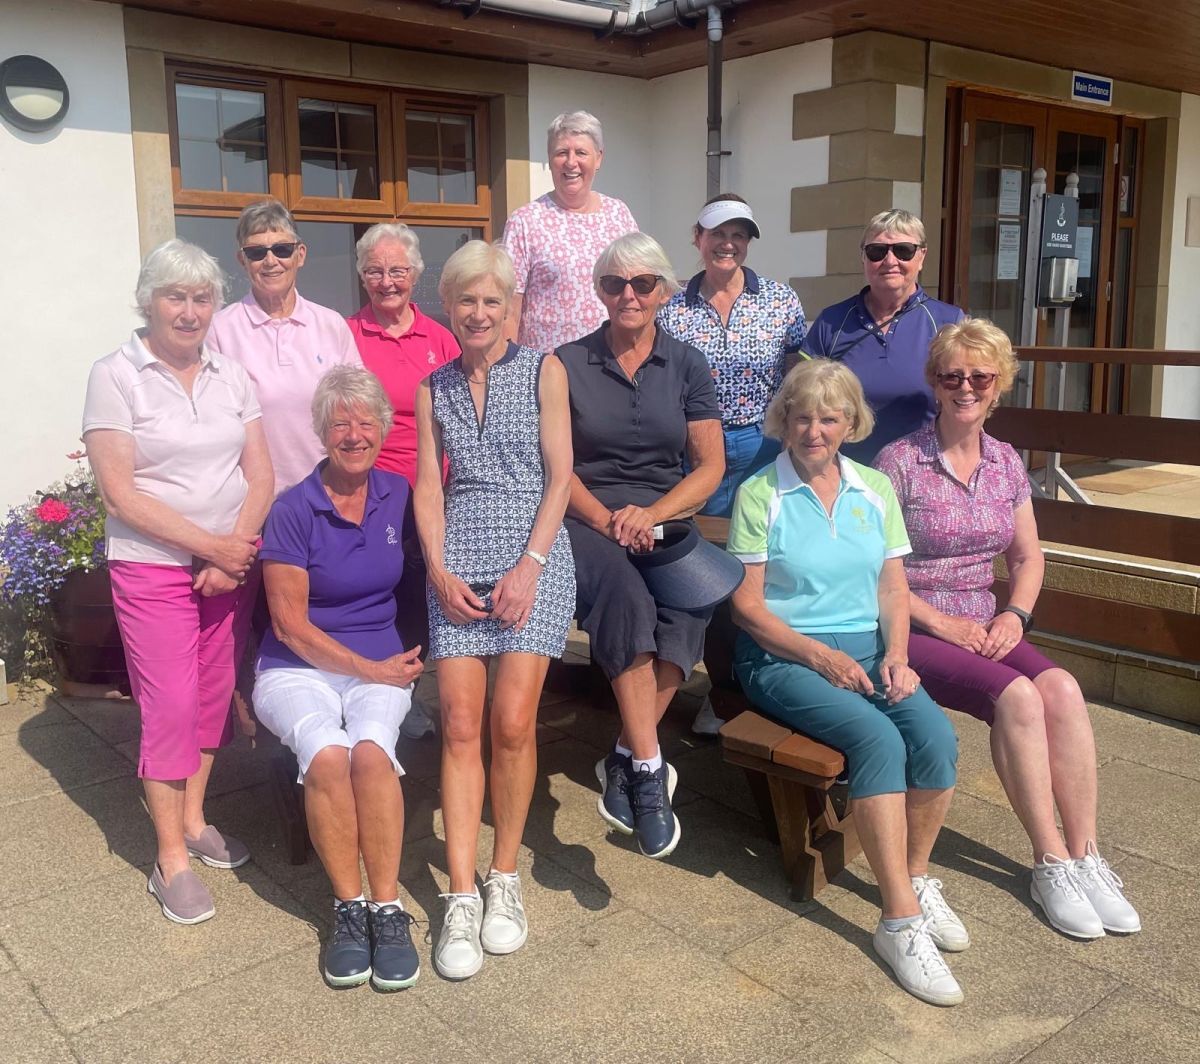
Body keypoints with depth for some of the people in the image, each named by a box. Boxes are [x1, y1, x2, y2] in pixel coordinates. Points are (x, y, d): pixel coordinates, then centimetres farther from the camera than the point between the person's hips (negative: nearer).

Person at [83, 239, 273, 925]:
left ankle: (193, 818, 29)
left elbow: (261, 475, 3)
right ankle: (172, 860, 9)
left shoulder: (232, 376, 6)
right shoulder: (116, 376, -6)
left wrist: (233, 553, -10)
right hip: (153, 568, -4)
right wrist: (209, 545, -15)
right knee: (170, 707, -3)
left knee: (214, 695, 11)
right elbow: (119, 491, -12)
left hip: (231, 564, 4)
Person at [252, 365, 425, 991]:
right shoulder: (294, 510, -5)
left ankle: (388, 910, -20)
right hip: (299, 668, -2)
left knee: (371, 750, -30)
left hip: (383, 666, 2)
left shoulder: (399, 496, 5)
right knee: (326, 755, -32)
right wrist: (369, 669, -10)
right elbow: (291, 624, -6)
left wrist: (399, 662, 3)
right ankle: (349, 908, -15)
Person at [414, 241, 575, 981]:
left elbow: (560, 476, 0)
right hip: (459, 559, 3)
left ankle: (506, 878, 10)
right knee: (460, 724, -6)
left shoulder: (543, 371, 7)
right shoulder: (434, 389, 16)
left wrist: (529, 566, -10)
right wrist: (439, 571, -3)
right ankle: (462, 895, 1)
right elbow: (428, 485, 11)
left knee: (512, 722, -9)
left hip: (533, 555, -2)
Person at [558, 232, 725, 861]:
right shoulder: (568, 365, 7)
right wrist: (606, 520, -15)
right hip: (585, 520, -1)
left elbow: (710, 466, 5)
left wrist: (650, 514, -12)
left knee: (689, 603, -32)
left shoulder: (687, 365, 11)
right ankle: (649, 769, -30)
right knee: (627, 598, -35)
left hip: (665, 516, 2)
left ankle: (625, 762, -21)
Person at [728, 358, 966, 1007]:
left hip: (867, 650, 5)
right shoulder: (759, 495, -3)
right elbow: (747, 604, -6)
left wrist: (896, 653, -6)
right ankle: (901, 920, -20)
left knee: (936, 737, -23)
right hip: (782, 657, -4)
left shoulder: (875, 489, 12)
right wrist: (820, 655, -15)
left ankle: (916, 877, 0)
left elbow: (893, 587, 12)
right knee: (879, 740, -29)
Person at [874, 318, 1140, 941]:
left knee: (1062, 689, -22)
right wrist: (939, 622, -15)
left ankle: (1084, 855, -12)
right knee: (1016, 696, -27)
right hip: (912, 631, -5)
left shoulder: (1006, 463, 9)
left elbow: (1028, 556, 17)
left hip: (983, 628, 5)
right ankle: (1050, 863, -12)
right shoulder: (899, 462, -8)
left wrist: (1014, 615, -1)